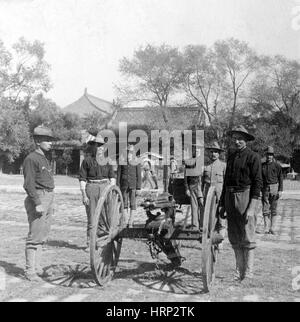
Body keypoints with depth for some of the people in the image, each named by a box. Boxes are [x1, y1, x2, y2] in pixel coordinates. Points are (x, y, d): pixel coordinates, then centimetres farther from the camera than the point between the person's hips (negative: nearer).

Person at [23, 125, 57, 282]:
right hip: (38, 199, -9)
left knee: (43, 235, 12)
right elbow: (29, 184, -17)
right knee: (35, 236, -6)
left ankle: (37, 267, 20)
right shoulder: (31, 159, -10)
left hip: (48, 198, 9)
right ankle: (30, 271, 0)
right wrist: (37, 203, -22)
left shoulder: (45, 159, 17)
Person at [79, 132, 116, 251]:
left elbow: (112, 177, 12)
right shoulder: (87, 160, 0)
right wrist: (84, 195, -8)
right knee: (91, 218, 2)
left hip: (105, 188, 2)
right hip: (91, 188, -2)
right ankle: (89, 244, 12)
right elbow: (82, 178, -2)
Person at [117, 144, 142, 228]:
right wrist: (118, 187, 0)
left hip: (133, 186, -1)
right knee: (125, 205, 5)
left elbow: (139, 176, 1)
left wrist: (138, 188, -6)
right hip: (124, 186, 1)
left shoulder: (137, 164, 1)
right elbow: (118, 175, 5)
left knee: (133, 205, -3)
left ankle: (130, 223, 1)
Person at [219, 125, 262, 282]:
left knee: (247, 238, -2)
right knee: (234, 238, 10)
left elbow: (257, 182, -9)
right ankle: (239, 271, 20)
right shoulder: (231, 157, 17)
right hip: (230, 198, 7)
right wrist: (222, 204, 16)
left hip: (246, 197, -6)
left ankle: (248, 273, 7)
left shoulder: (253, 157, -3)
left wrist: (251, 207, -16)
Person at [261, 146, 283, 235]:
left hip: (274, 188, -2)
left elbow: (280, 178, 1)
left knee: (274, 209, 2)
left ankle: (272, 228, 8)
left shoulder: (277, 165, 1)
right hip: (265, 188, 2)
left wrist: (280, 190, -6)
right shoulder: (262, 165, 8)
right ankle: (266, 228, 3)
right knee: (265, 209, -1)